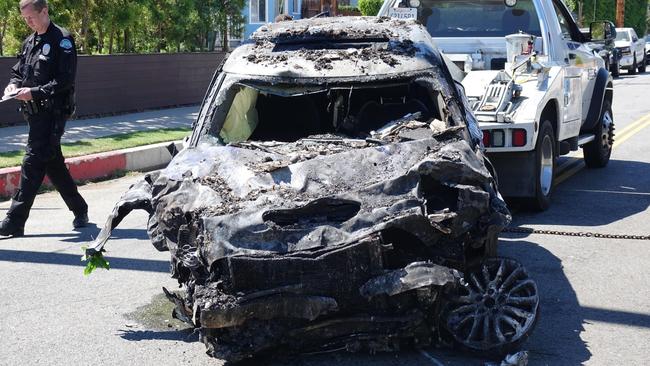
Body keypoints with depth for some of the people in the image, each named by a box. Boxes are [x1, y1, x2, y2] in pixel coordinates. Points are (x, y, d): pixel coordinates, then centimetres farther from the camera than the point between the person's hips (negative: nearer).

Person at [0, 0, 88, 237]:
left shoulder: (62, 40, -8)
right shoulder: (30, 42, 16)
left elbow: (65, 80, -15)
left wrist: (34, 92, -20)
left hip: (52, 112, -8)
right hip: (35, 112, 8)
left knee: (33, 162, -11)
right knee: (53, 164, 12)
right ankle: (80, 210, 25)